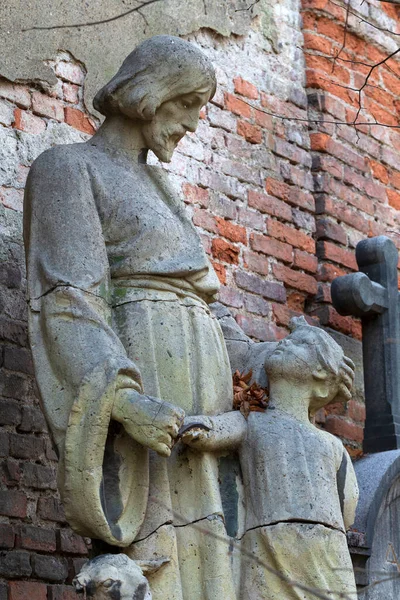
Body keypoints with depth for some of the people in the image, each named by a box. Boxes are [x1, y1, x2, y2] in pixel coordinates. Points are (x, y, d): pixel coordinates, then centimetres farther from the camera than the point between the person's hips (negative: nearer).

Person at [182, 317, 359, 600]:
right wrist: (193, 430, -20)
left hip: (329, 557, 2)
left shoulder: (334, 447, 26)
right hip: (269, 552, -2)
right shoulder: (248, 424, 21)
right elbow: (209, 433, 1)